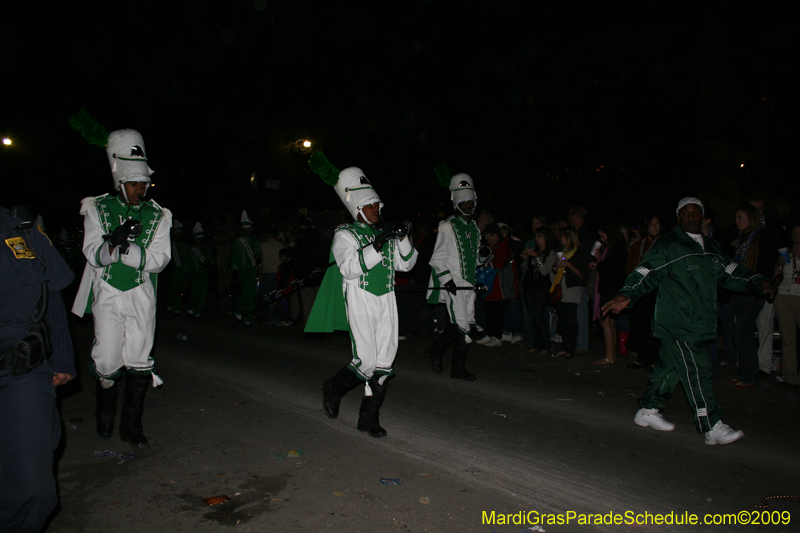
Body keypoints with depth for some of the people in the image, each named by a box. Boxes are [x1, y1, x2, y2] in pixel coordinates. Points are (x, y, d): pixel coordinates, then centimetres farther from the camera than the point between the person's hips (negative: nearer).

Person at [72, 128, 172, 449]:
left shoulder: (157, 216, 3)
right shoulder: (98, 209, 2)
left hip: (141, 296, 1)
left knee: (139, 362, 2)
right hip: (107, 295, -1)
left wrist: (125, 247, -21)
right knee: (106, 362, 2)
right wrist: (113, 243, -29)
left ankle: (132, 424, 16)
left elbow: (158, 261, -6)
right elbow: (93, 256, -7)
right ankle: (105, 414, 30)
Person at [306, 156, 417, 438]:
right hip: (360, 301, -5)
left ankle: (369, 417, 16)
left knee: (384, 362, 3)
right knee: (366, 362, -9)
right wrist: (378, 245, -25)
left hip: (386, 301, 6)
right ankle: (333, 388, 21)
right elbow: (350, 267, -19)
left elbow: (406, 264, 11)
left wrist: (402, 239, -5)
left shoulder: (384, 234, 15)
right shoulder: (345, 234, -2)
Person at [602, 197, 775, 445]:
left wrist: (757, 282, 16)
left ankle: (648, 411, 25)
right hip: (678, 325, -8)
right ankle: (713, 428, -1)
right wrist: (627, 295, -27)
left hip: (699, 323, 8)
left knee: (670, 366, 13)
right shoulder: (667, 246, -6)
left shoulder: (711, 247, 18)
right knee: (696, 370, -8)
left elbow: (730, 272, 28)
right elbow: (646, 273, -13)